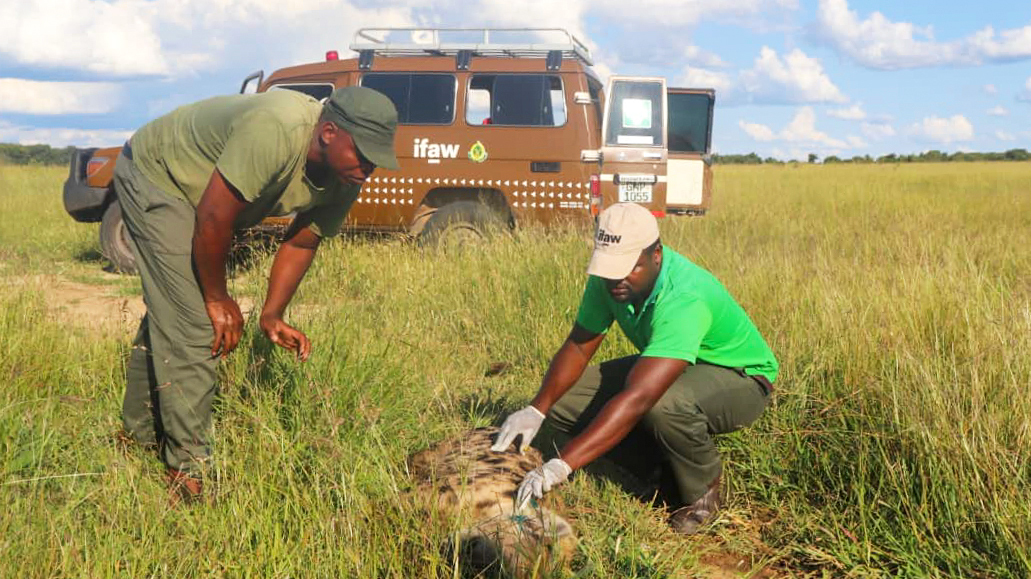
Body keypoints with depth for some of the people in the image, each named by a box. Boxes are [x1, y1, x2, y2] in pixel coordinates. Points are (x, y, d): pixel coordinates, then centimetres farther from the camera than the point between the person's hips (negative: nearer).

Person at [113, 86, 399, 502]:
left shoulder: (344, 178, -14)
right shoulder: (275, 131, -40)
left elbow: (302, 242, -1)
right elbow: (214, 218, -34)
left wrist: (272, 316, -10)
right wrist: (218, 299, -20)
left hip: (191, 192, 9)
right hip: (152, 175, -9)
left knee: (166, 315, 20)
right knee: (191, 324, -15)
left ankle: (141, 433, 37)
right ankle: (188, 467, -5)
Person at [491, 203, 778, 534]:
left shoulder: (684, 298, -39)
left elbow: (638, 399, -47)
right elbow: (578, 346, -8)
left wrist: (559, 467, -52)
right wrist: (535, 411, -26)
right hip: (664, 367, 7)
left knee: (665, 404, -42)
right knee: (562, 398, -11)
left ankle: (702, 490, -8)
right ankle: (668, 474, 4)